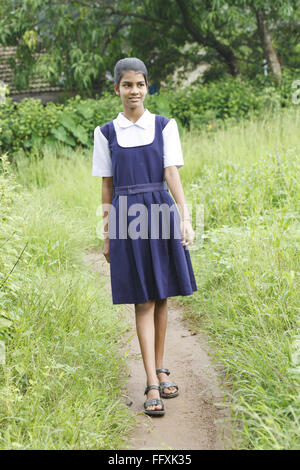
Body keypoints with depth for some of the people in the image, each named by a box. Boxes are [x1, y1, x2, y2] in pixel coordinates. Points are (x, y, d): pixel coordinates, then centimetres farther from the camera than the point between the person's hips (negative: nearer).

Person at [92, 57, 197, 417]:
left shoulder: (164, 126, 4)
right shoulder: (106, 133, 5)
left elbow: (172, 173, -3)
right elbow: (107, 188, 8)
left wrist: (185, 217, -15)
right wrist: (107, 236, 8)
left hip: (160, 214, 1)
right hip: (128, 219, -1)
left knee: (161, 298, 8)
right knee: (143, 302, -2)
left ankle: (159, 370, 25)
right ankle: (152, 385, -1)